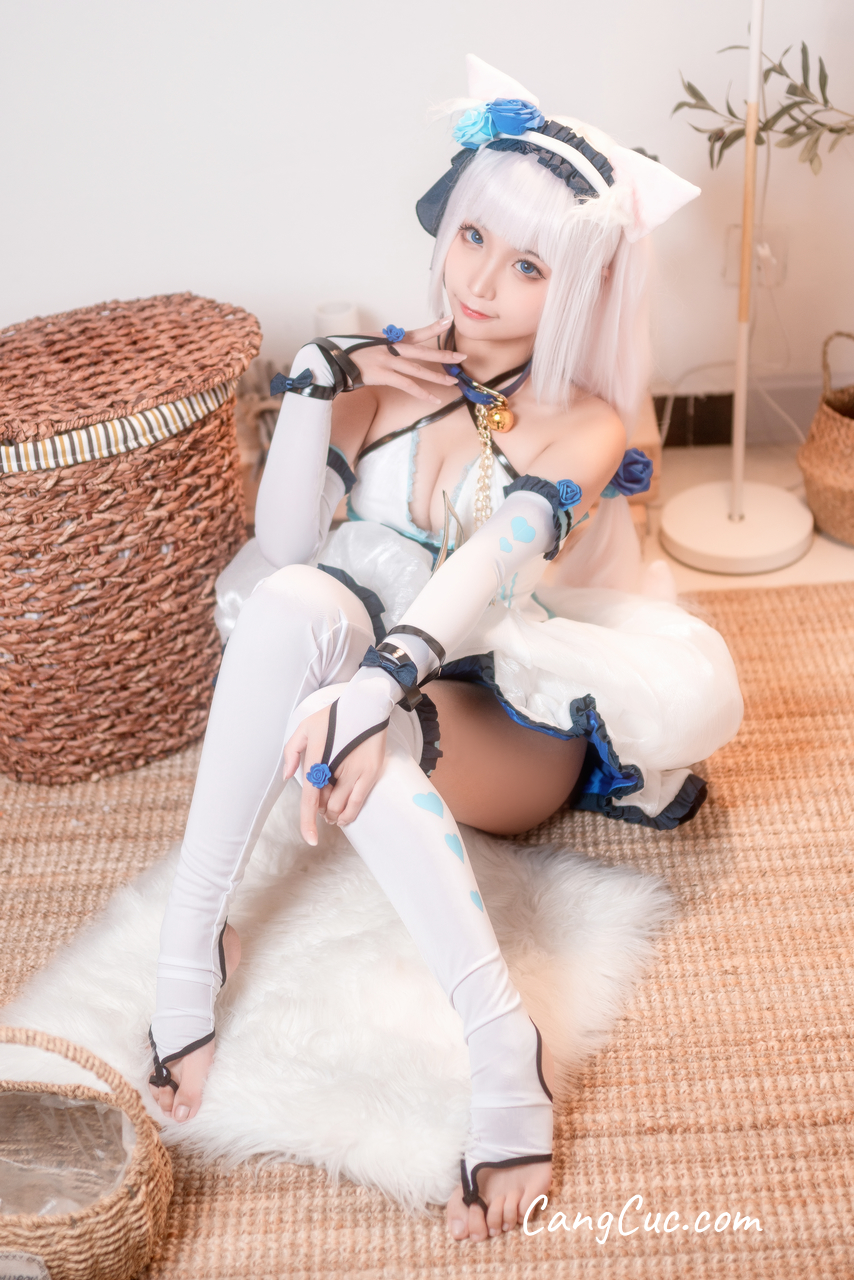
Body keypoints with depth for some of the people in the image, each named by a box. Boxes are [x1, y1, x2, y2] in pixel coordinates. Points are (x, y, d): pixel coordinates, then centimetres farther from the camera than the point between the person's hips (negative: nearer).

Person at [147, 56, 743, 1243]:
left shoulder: (582, 426, -9)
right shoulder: (390, 369, 2)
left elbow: (489, 565, -31)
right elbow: (287, 546, -7)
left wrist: (376, 680, -49)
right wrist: (318, 385, -18)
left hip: (516, 722, -3)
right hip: (381, 668, 4)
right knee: (293, 603, -31)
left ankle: (500, 1041, -39)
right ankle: (190, 937, -30)